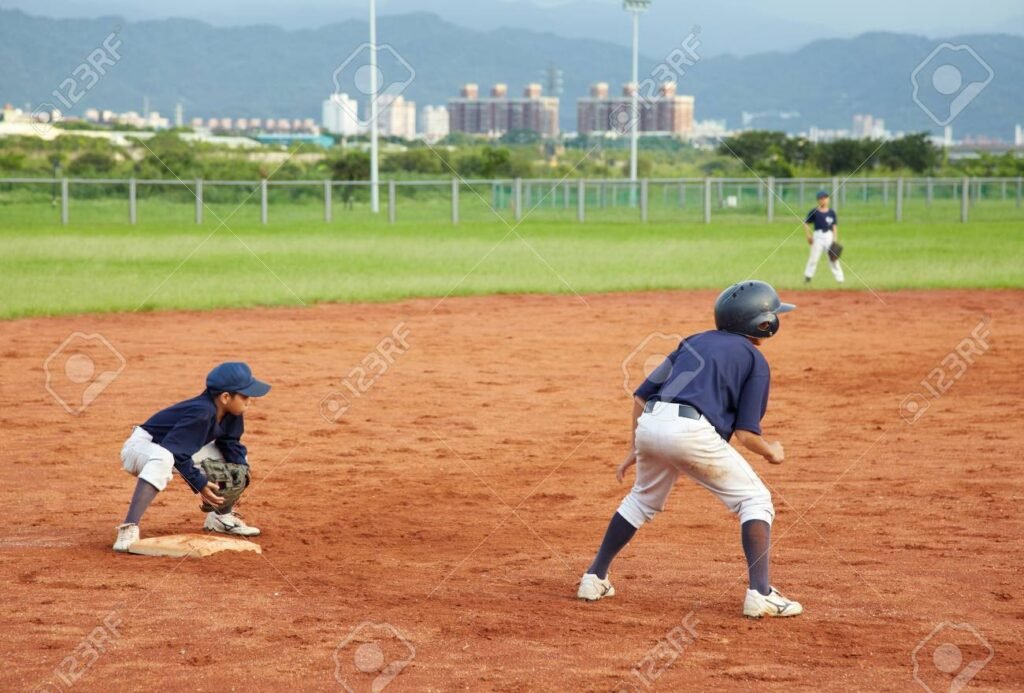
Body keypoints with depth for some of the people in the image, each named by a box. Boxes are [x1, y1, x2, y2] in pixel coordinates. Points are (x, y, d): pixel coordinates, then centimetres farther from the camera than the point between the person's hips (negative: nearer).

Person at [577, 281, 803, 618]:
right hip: (691, 431, -6)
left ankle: (594, 578, 33)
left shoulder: (694, 341, 28)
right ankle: (760, 593, -5)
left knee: (643, 500, 31)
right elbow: (745, 433, 2)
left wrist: (636, 449, 31)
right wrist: (771, 453, 22)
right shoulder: (755, 360, 11)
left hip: (649, 424, 6)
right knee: (755, 500, 8)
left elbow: (641, 396, 24)